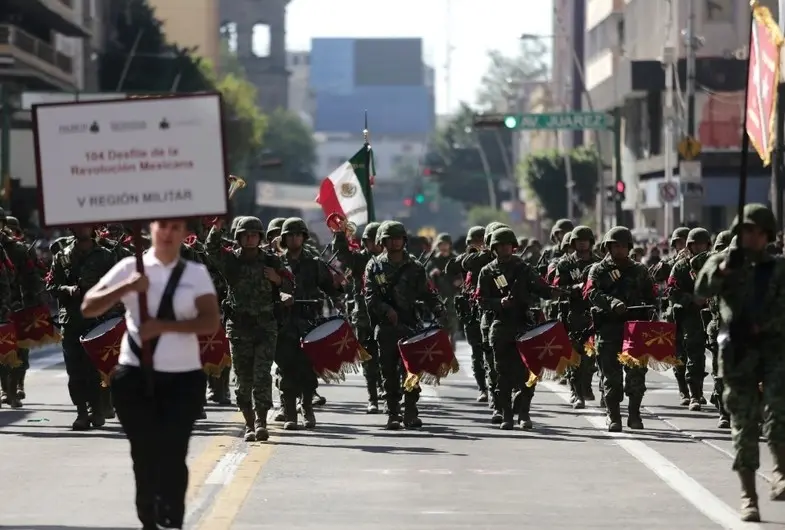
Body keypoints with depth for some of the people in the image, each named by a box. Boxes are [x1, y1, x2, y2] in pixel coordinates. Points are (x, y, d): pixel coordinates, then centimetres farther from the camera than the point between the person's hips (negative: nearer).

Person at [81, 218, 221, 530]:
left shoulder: (196, 274, 3)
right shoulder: (130, 268, 3)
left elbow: (211, 322, -7)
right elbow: (88, 308, -2)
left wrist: (164, 326, -18)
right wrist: (126, 288, -17)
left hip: (183, 377, 0)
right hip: (135, 375, 0)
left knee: (173, 455, -4)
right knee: (144, 454, 5)